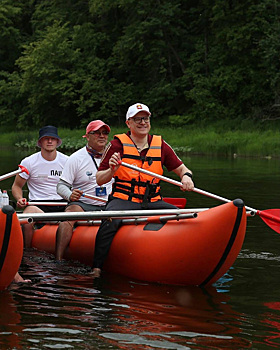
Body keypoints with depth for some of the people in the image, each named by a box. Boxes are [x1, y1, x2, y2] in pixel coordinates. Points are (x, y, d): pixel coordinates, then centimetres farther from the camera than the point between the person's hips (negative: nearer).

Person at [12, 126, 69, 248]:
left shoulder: (66, 161, 9)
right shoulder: (28, 162, 3)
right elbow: (16, 186, 12)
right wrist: (20, 199, -10)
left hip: (62, 204, 2)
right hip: (37, 204, -2)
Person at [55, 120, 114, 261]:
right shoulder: (76, 158, 0)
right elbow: (61, 186, -2)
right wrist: (70, 195, -24)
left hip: (108, 206, 3)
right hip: (82, 204, -3)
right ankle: (58, 260, -42)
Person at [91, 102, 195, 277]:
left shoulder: (160, 145, 11)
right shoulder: (118, 144, 1)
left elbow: (180, 168, 17)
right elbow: (99, 180, 1)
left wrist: (186, 176, -6)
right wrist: (112, 170, -20)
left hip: (153, 202, 4)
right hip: (123, 200, -4)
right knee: (111, 221, -36)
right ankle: (96, 268, -29)